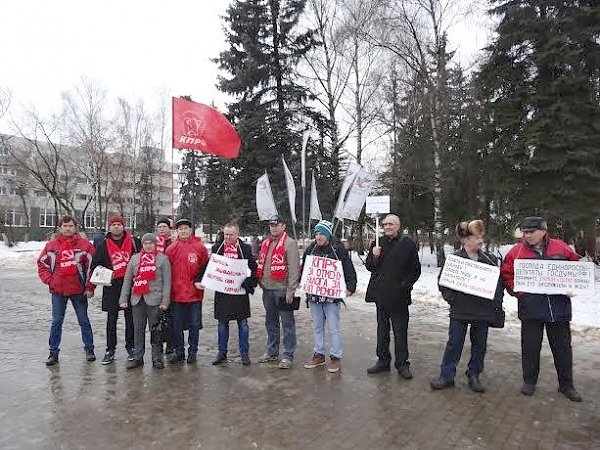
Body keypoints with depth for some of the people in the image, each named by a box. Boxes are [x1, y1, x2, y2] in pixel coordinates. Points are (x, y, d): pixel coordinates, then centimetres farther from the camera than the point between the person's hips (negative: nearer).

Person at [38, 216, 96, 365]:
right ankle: (53, 352, 19)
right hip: (58, 291, 2)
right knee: (56, 322, 8)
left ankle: (89, 349, 20)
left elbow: (93, 265, -2)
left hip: (79, 290, -1)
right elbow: (42, 264, 11)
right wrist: (49, 280, -2)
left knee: (84, 321, 9)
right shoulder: (51, 245, 5)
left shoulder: (84, 244, -2)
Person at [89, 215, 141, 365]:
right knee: (111, 319, 4)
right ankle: (110, 350, 14)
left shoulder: (134, 242, 1)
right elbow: (95, 266, 7)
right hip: (112, 286, 1)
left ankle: (131, 347, 20)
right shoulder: (104, 245, 4)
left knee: (130, 317, 8)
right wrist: (90, 287, 3)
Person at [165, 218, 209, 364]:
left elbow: (206, 266, 6)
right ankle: (179, 351, 26)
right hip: (176, 293, 1)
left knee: (194, 324, 8)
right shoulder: (171, 249, 3)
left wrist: (200, 281, -5)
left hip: (194, 293, -1)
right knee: (176, 325, 11)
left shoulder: (199, 247, 0)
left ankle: (192, 352, 22)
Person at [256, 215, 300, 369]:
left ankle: (288, 356, 9)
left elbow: (294, 268, -14)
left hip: (282, 289, -7)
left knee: (287, 323, 1)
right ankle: (272, 352, 30)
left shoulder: (290, 243, -8)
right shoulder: (265, 243, 14)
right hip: (267, 289, 8)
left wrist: (290, 290, -18)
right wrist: (260, 282, 15)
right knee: (270, 323, 17)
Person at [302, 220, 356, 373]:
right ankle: (318, 355, 27)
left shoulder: (338, 249, -8)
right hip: (313, 294, 5)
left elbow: (349, 270, -7)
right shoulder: (311, 249, 5)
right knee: (317, 326, 15)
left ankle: (336, 357, 14)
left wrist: (350, 287, -16)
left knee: (334, 327, 2)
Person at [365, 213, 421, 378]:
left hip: (399, 296, -4)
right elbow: (369, 267, 8)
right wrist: (374, 256, -11)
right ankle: (383, 360, 27)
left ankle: (402, 364, 17)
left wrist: (405, 285, -9)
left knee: (400, 332, 4)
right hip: (380, 294, 4)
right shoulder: (378, 243, 7)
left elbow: (416, 270, 0)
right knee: (382, 330, 14)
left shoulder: (408, 244, -4)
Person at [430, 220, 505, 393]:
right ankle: (447, 376, 15)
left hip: (483, 311, 3)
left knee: (479, 344, 13)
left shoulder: (490, 259, 2)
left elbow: (499, 281, 9)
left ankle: (474, 375, 29)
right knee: (454, 343, 4)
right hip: (460, 310, -3)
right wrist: (451, 298, -10)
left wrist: (496, 302, -1)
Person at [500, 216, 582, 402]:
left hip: (560, 307, 1)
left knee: (562, 347, 13)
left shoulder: (561, 247, 0)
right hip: (530, 308, -1)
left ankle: (566, 385, 30)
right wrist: (517, 291, -5)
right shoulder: (516, 251, -3)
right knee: (530, 346, 9)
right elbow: (506, 274, 6)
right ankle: (529, 381, 26)